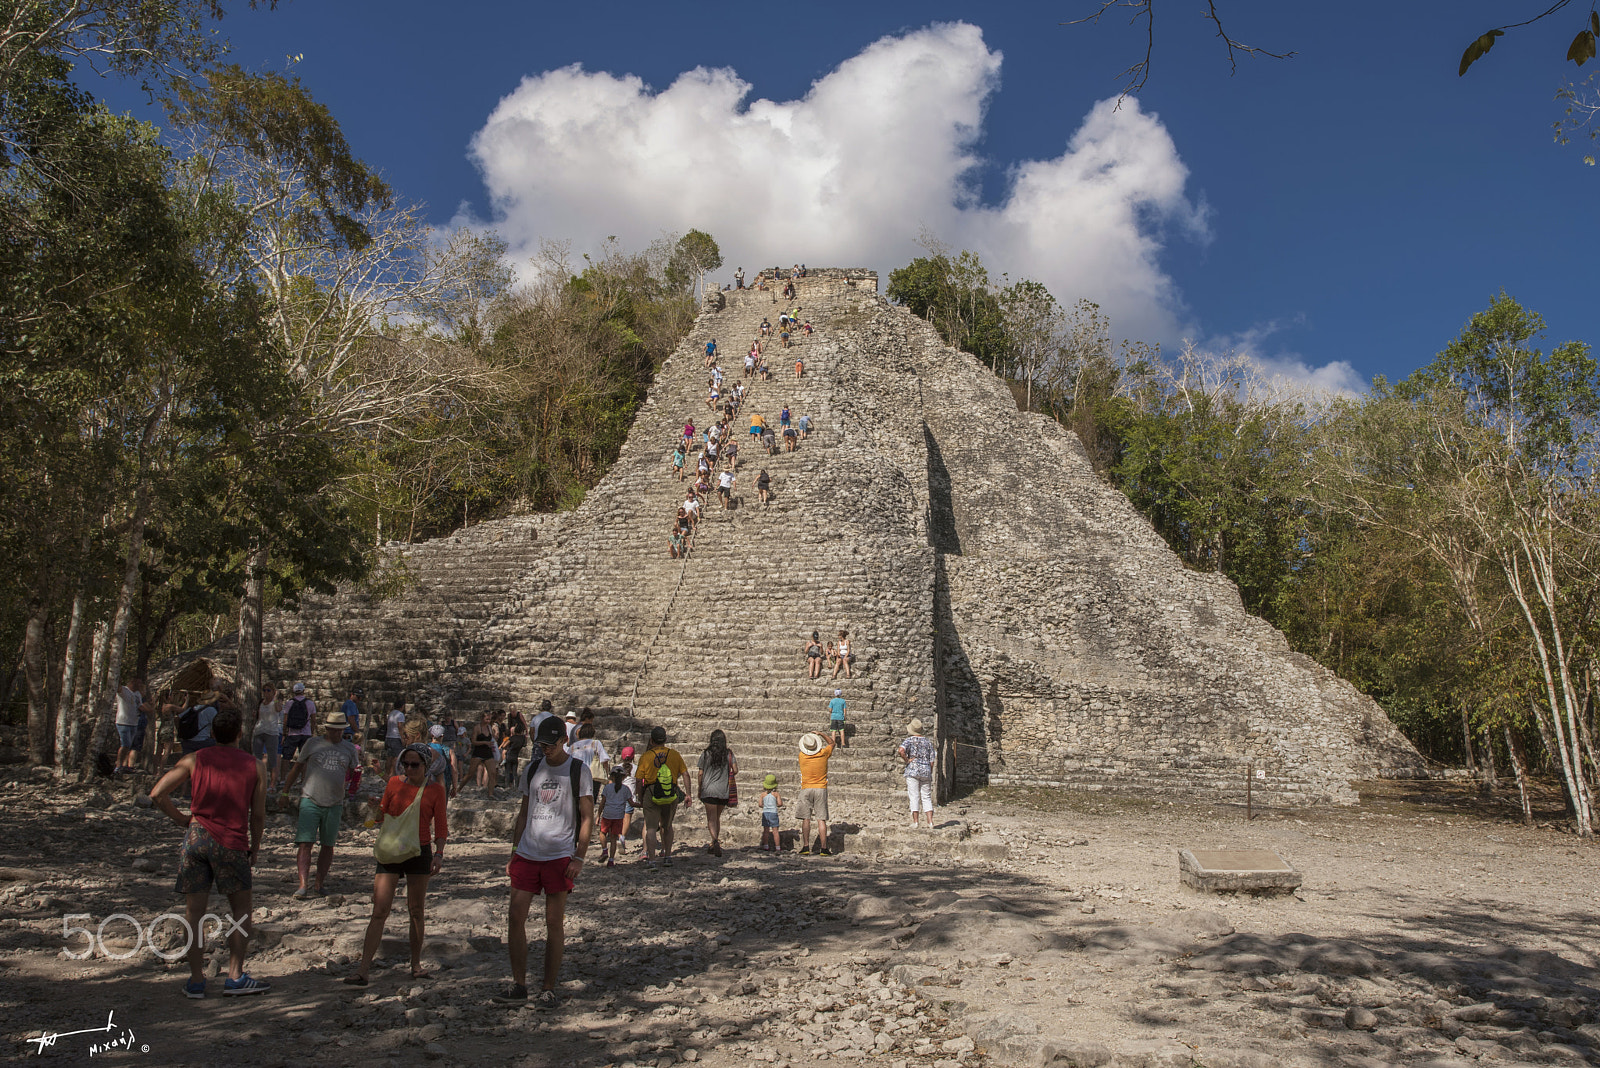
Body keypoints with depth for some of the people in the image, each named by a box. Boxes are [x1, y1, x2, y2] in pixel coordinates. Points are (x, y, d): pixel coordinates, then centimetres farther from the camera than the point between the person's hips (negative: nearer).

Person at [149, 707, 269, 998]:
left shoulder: (194, 760, 6)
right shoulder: (255, 766, 4)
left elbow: (157, 794, -1)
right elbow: (258, 815, 4)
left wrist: (181, 819, 12)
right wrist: (255, 848, 18)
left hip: (197, 835, 2)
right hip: (232, 843, -2)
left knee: (194, 913, 10)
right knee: (241, 911, 12)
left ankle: (196, 980, 14)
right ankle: (235, 977, 9)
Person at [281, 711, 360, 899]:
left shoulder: (349, 749, 10)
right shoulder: (313, 744, 6)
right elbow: (297, 768, 13)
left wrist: (358, 769, -2)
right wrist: (285, 791, 13)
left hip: (334, 804, 2)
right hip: (310, 800, -2)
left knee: (328, 846, 6)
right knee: (305, 843, -10)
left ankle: (318, 885, 15)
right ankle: (303, 886, -11)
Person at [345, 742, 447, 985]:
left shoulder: (435, 790, -1)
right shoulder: (395, 783, 3)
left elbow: (440, 826, 2)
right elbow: (383, 816, 11)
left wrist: (439, 853, -10)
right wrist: (377, 808, -11)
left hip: (419, 852, -1)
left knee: (416, 911, 8)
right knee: (379, 911, -4)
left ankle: (416, 964, 21)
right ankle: (363, 969, -4)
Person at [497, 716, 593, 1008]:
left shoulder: (578, 770, -2)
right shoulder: (533, 768, 11)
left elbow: (587, 817, -3)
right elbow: (524, 811, 18)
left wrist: (579, 858, -10)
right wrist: (514, 852, 13)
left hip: (560, 857, -4)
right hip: (527, 854, 4)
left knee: (554, 924, -1)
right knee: (516, 918, 0)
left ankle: (549, 990, 10)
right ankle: (519, 986, 12)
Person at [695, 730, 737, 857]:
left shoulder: (706, 754, -2)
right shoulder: (729, 754, 1)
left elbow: (700, 774, -1)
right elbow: (735, 771, -3)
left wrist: (699, 789, 10)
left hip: (709, 790, -3)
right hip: (724, 790, 3)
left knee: (711, 818, -2)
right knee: (717, 817, 16)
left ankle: (716, 841, -25)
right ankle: (713, 846, 23)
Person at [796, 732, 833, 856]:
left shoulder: (802, 756, -3)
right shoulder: (824, 753, -2)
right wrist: (821, 734, 23)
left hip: (806, 789, 0)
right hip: (821, 789, 0)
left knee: (806, 819, 1)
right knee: (821, 819, 0)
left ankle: (806, 847, -3)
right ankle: (823, 848, -1)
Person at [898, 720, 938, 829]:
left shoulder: (909, 740, -2)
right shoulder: (928, 742, 11)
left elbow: (901, 750, -22)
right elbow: (932, 760, 9)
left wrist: (906, 760, -10)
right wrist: (930, 774, 16)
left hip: (913, 770, -4)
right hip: (926, 771, 4)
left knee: (914, 796, -2)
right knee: (926, 797, 8)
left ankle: (915, 822, -4)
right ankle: (930, 822, 1)